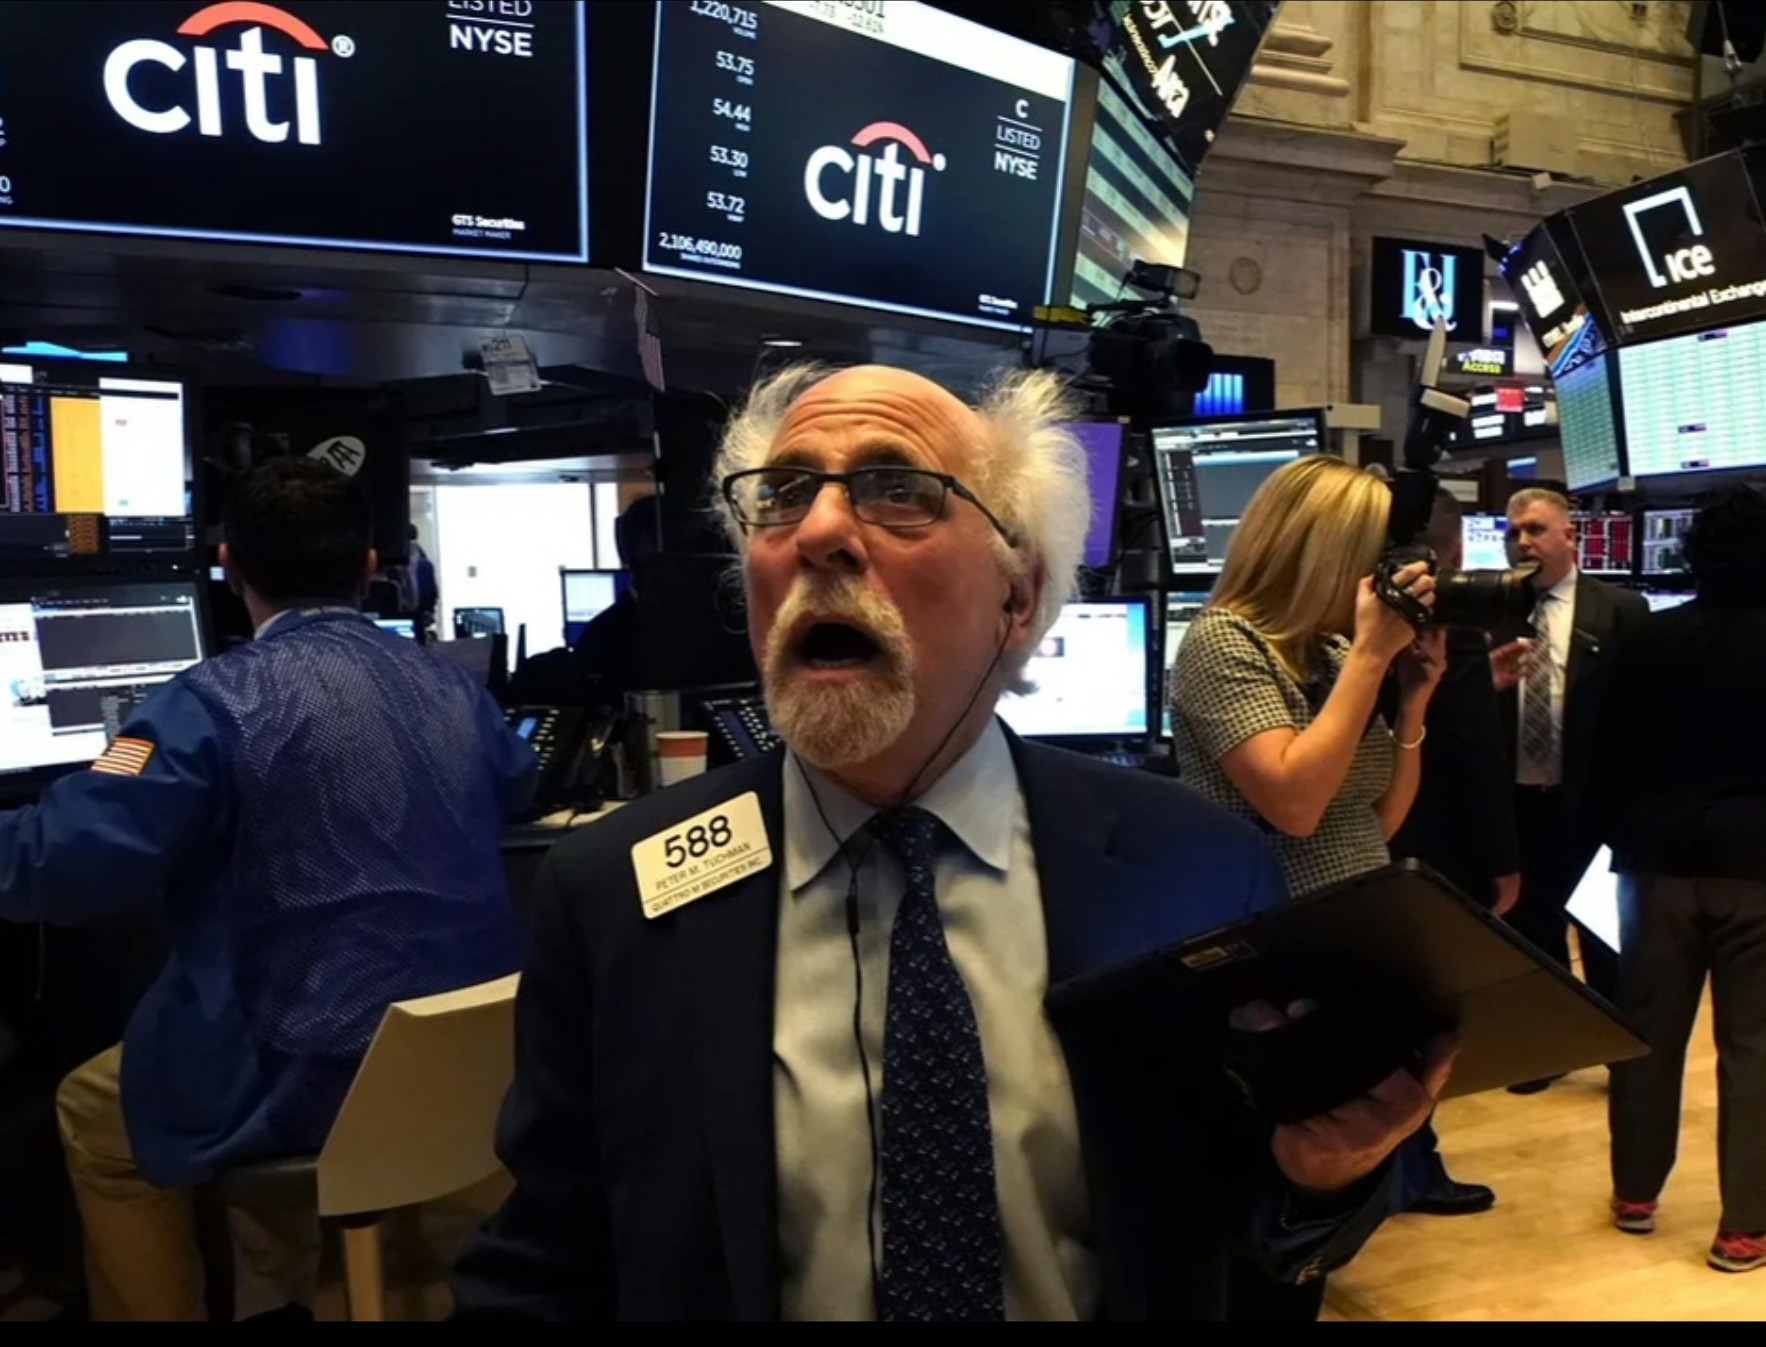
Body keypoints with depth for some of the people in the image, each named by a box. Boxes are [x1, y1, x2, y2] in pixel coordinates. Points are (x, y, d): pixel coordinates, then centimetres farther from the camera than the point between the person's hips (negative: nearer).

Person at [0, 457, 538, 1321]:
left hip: (332, 1077, -6)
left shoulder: (222, 699, -14)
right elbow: (518, 783, 26)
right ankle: (268, 1291, 49)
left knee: (93, 1110, 22)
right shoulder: (451, 686, 5)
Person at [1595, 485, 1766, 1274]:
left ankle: (1635, 1194, 22)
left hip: (1660, 860, 2)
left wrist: (1621, 838, 13)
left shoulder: (1647, 641, 1)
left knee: (1648, 1030, 11)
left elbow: (1611, 756, 3)